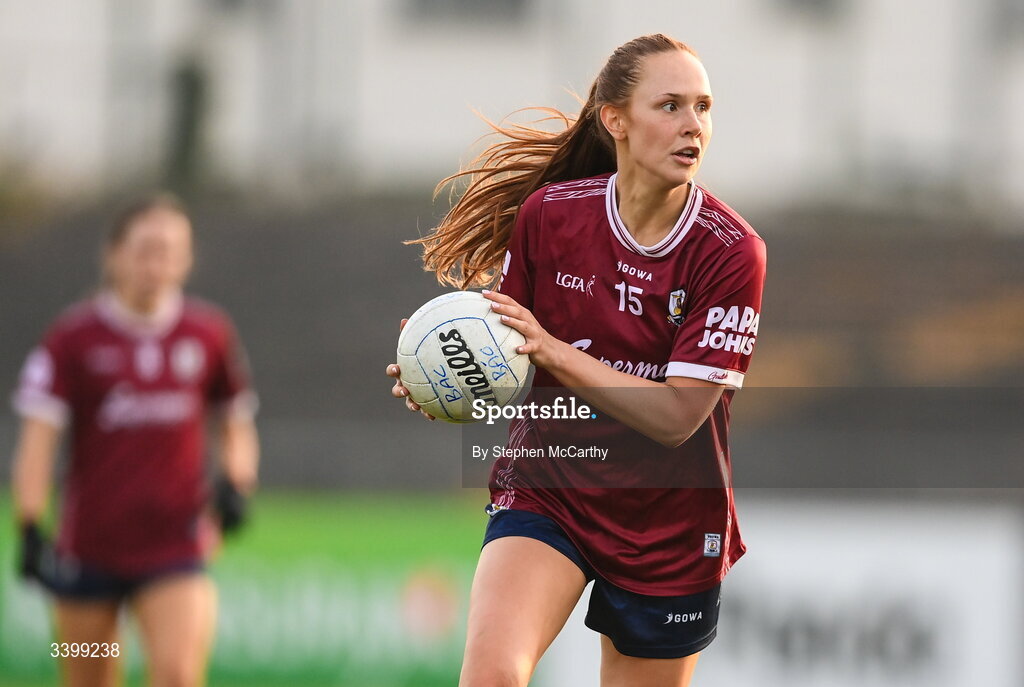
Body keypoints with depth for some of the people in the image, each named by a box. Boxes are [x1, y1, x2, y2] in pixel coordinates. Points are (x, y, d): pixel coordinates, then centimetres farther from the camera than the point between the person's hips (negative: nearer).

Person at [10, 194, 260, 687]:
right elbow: (38, 438, -8)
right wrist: (31, 529, -18)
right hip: (87, 549, 0)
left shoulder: (209, 335, 4)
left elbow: (235, 425, 18)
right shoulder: (73, 338, -3)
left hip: (175, 550, 1)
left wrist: (235, 484, -2)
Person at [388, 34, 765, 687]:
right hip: (547, 491, 0)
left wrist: (555, 352, -28)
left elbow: (676, 416, -19)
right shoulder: (549, 214, -7)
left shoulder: (731, 251, -13)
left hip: (669, 528, 0)